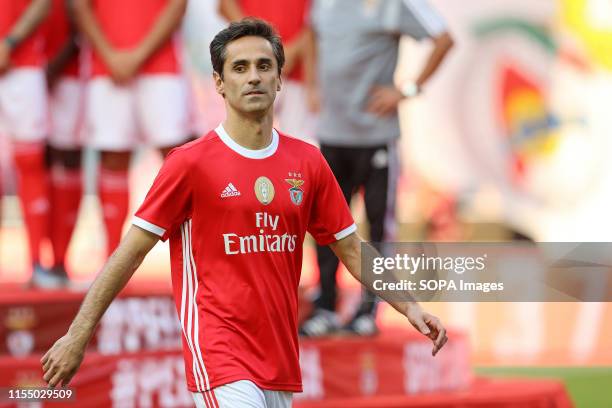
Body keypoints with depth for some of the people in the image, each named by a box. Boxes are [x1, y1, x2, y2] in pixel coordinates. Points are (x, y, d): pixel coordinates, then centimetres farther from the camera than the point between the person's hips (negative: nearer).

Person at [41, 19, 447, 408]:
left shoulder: (308, 162, 9)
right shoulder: (191, 162, -5)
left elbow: (352, 249, 16)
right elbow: (131, 252, -3)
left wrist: (410, 307, 5)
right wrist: (77, 336, -6)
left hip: (281, 364, 6)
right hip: (219, 358, -5)